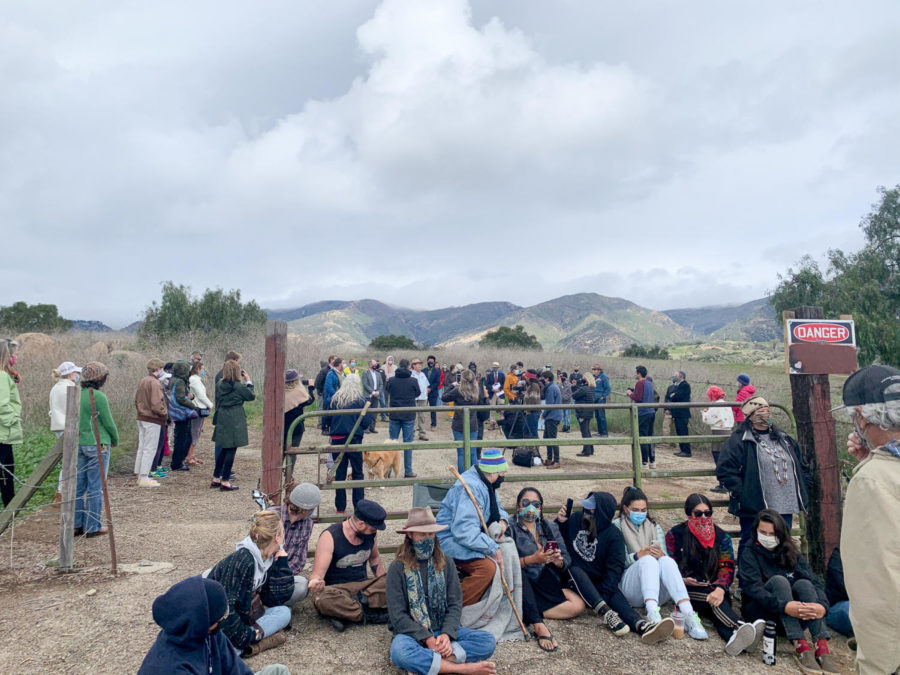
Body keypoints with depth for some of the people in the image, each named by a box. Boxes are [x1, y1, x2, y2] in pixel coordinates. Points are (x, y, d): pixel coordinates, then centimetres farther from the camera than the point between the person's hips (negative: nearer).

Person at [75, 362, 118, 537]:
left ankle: (77, 525, 23)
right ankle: (92, 527, 8)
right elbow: (108, 422, -11)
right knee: (95, 487, 2)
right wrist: (115, 440, 6)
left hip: (80, 444, 7)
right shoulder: (99, 397, -15)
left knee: (79, 486, 14)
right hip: (97, 445, -7)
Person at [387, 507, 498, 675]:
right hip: (412, 633, -3)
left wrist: (446, 634, -17)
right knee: (399, 651, -38)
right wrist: (427, 639, -20)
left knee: (488, 641, -19)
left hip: (443, 630, 4)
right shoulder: (398, 568, -5)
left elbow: (455, 604, 1)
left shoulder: (446, 563, 5)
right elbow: (398, 615, -10)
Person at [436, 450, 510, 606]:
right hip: (450, 540, -10)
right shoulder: (471, 487, -24)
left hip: (472, 538, 10)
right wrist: (493, 548, -30)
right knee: (487, 567, -30)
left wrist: (502, 521, 0)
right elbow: (464, 530, -32)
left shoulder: (485, 484, 8)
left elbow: (498, 509, 23)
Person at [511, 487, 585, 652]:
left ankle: (528, 614, -11)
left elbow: (567, 559, 5)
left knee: (578, 606, -18)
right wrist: (532, 559, -30)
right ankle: (539, 626, -41)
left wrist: (558, 561, -18)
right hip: (522, 586, -5)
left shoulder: (550, 527, 14)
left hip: (547, 585, 5)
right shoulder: (510, 527, -2)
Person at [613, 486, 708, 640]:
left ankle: (688, 614, -46)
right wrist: (638, 556, -22)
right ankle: (652, 613, -52)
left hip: (659, 591, 3)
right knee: (648, 560, -33)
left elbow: (665, 556, 7)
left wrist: (661, 555, -18)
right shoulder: (617, 526, 10)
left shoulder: (654, 527, 22)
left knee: (666, 560, -29)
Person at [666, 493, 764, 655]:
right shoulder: (675, 535, 5)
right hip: (686, 589, -1)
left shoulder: (722, 537, 10)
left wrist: (720, 588, -24)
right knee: (713, 598, -34)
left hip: (714, 588, 2)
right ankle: (741, 627, -59)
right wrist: (682, 580, -19)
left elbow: (727, 567, -3)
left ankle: (734, 637, -64)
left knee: (717, 600, -35)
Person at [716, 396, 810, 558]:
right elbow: (725, 471, -13)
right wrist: (742, 494, -18)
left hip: (786, 509, 7)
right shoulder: (738, 440, -8)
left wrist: (802, 489, 15)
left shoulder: (785, 439, 16)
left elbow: (803, 467, 26)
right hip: (754, 509, -7)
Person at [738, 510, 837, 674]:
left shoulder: (792, 554, 8)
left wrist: (822, 605, -30)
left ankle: (822, 647, -37)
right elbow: (752, 588, -20)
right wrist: (784, 606, -37)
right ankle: (800, 646, -40)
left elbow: (814, 581, -8)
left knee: (803, 583, -23)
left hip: (794, 615, 3)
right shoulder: (749, 555, -4)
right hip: (760, 610, -3)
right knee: (778, 580, -28)